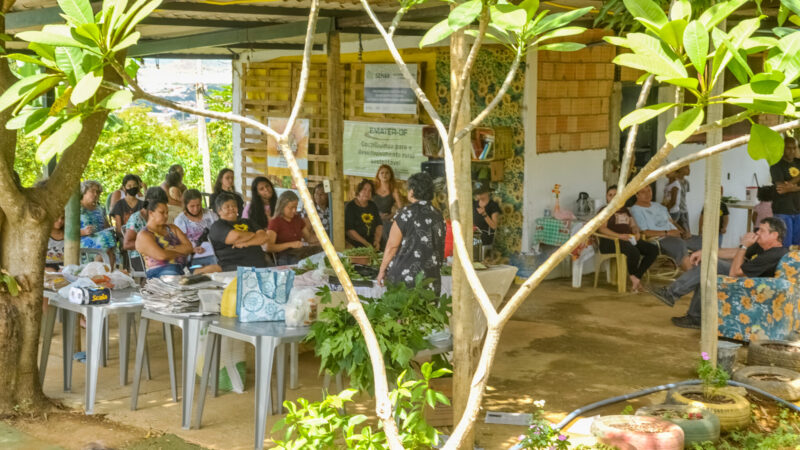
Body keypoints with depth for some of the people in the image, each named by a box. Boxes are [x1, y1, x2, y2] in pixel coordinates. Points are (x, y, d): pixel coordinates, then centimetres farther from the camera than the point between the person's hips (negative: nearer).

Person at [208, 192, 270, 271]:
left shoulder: (247, 222, 28)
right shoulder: (217, 226, 8)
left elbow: (263, 237, 13)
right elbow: (236, 236, -10)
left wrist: (246, 243, -5)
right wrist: (253, 235, 10)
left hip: (259, 265, 5)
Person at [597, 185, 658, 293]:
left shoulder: (624, 210, 26)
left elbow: (633, 225, 24)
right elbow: (601, 228, -10)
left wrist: (636, 232, -2)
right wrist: (619, 235, -22)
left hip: (629, 239, 7)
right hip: (610, 241, -7)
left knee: (653, 249, -14)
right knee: (633, 251, -36)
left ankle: (636, 276, -15)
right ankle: (634, 277, -9)